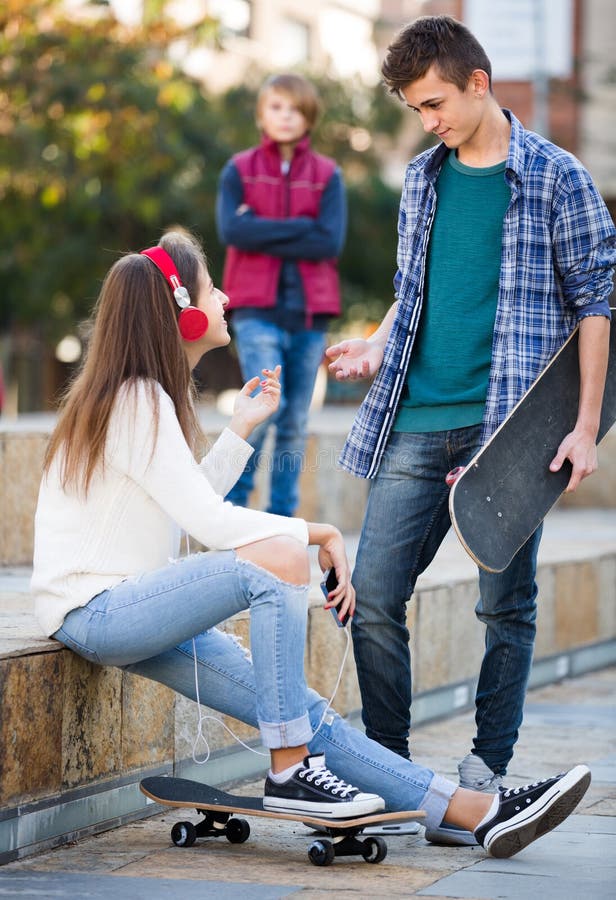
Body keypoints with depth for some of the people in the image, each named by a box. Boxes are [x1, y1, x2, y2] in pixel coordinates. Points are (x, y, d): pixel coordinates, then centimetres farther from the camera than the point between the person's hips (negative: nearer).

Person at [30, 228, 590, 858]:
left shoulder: (146, 395, 15)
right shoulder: (135, 401, -15)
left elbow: (186, 508, 15)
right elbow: (207, 520, -20)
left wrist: (240, 431, 14)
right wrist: (321, 534, -12)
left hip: (128, 607, 9)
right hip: (91, 611, -9)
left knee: (302, 712, -2)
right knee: (279, 559, -28)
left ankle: (479, 813, -9)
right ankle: (289, 771, -21)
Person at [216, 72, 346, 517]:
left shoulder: (328, 175, 7)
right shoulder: (239, 170, 6)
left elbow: (330, 242, -7)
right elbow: (232, 230, -10)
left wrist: (263, 233, -9)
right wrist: (300, 227, -10)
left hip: (309, 312, 2)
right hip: (257, 308, -2)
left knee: (296, 422, 5)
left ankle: (282, 518, 14)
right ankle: (233, 498, 3)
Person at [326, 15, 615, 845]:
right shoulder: (423, 178, 13)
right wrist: (376, 349, 6)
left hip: (509, 426, -5)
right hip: (417, 426, 5)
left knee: (505, 605, 3)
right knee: (372, 596, 0)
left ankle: (485, 777, 12)